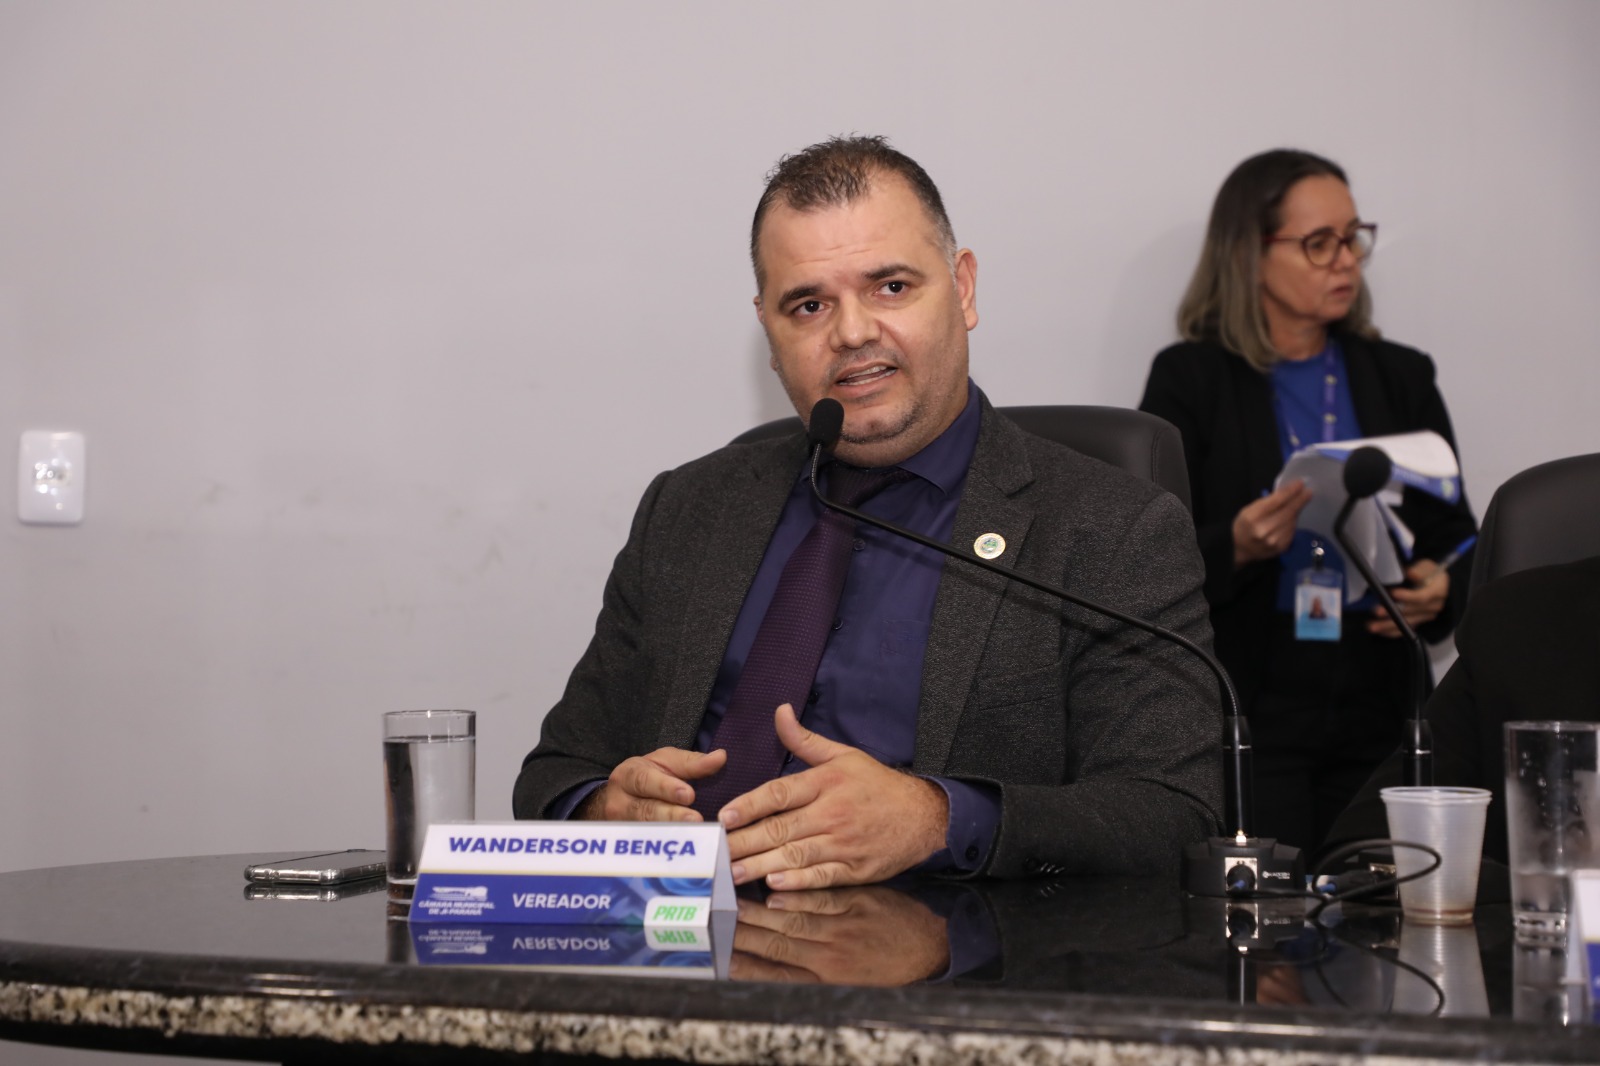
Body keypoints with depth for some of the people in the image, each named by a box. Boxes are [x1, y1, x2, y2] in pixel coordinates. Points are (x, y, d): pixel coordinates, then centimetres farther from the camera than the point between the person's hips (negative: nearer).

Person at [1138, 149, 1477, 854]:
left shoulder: (1402, 378, 14)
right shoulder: (1189, 379, 2)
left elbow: (1455, 537, 15)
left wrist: (1438, 589, -8)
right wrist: (1236, 548, -21)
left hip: (1377, 710, 3)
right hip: (1246, 713, -3)